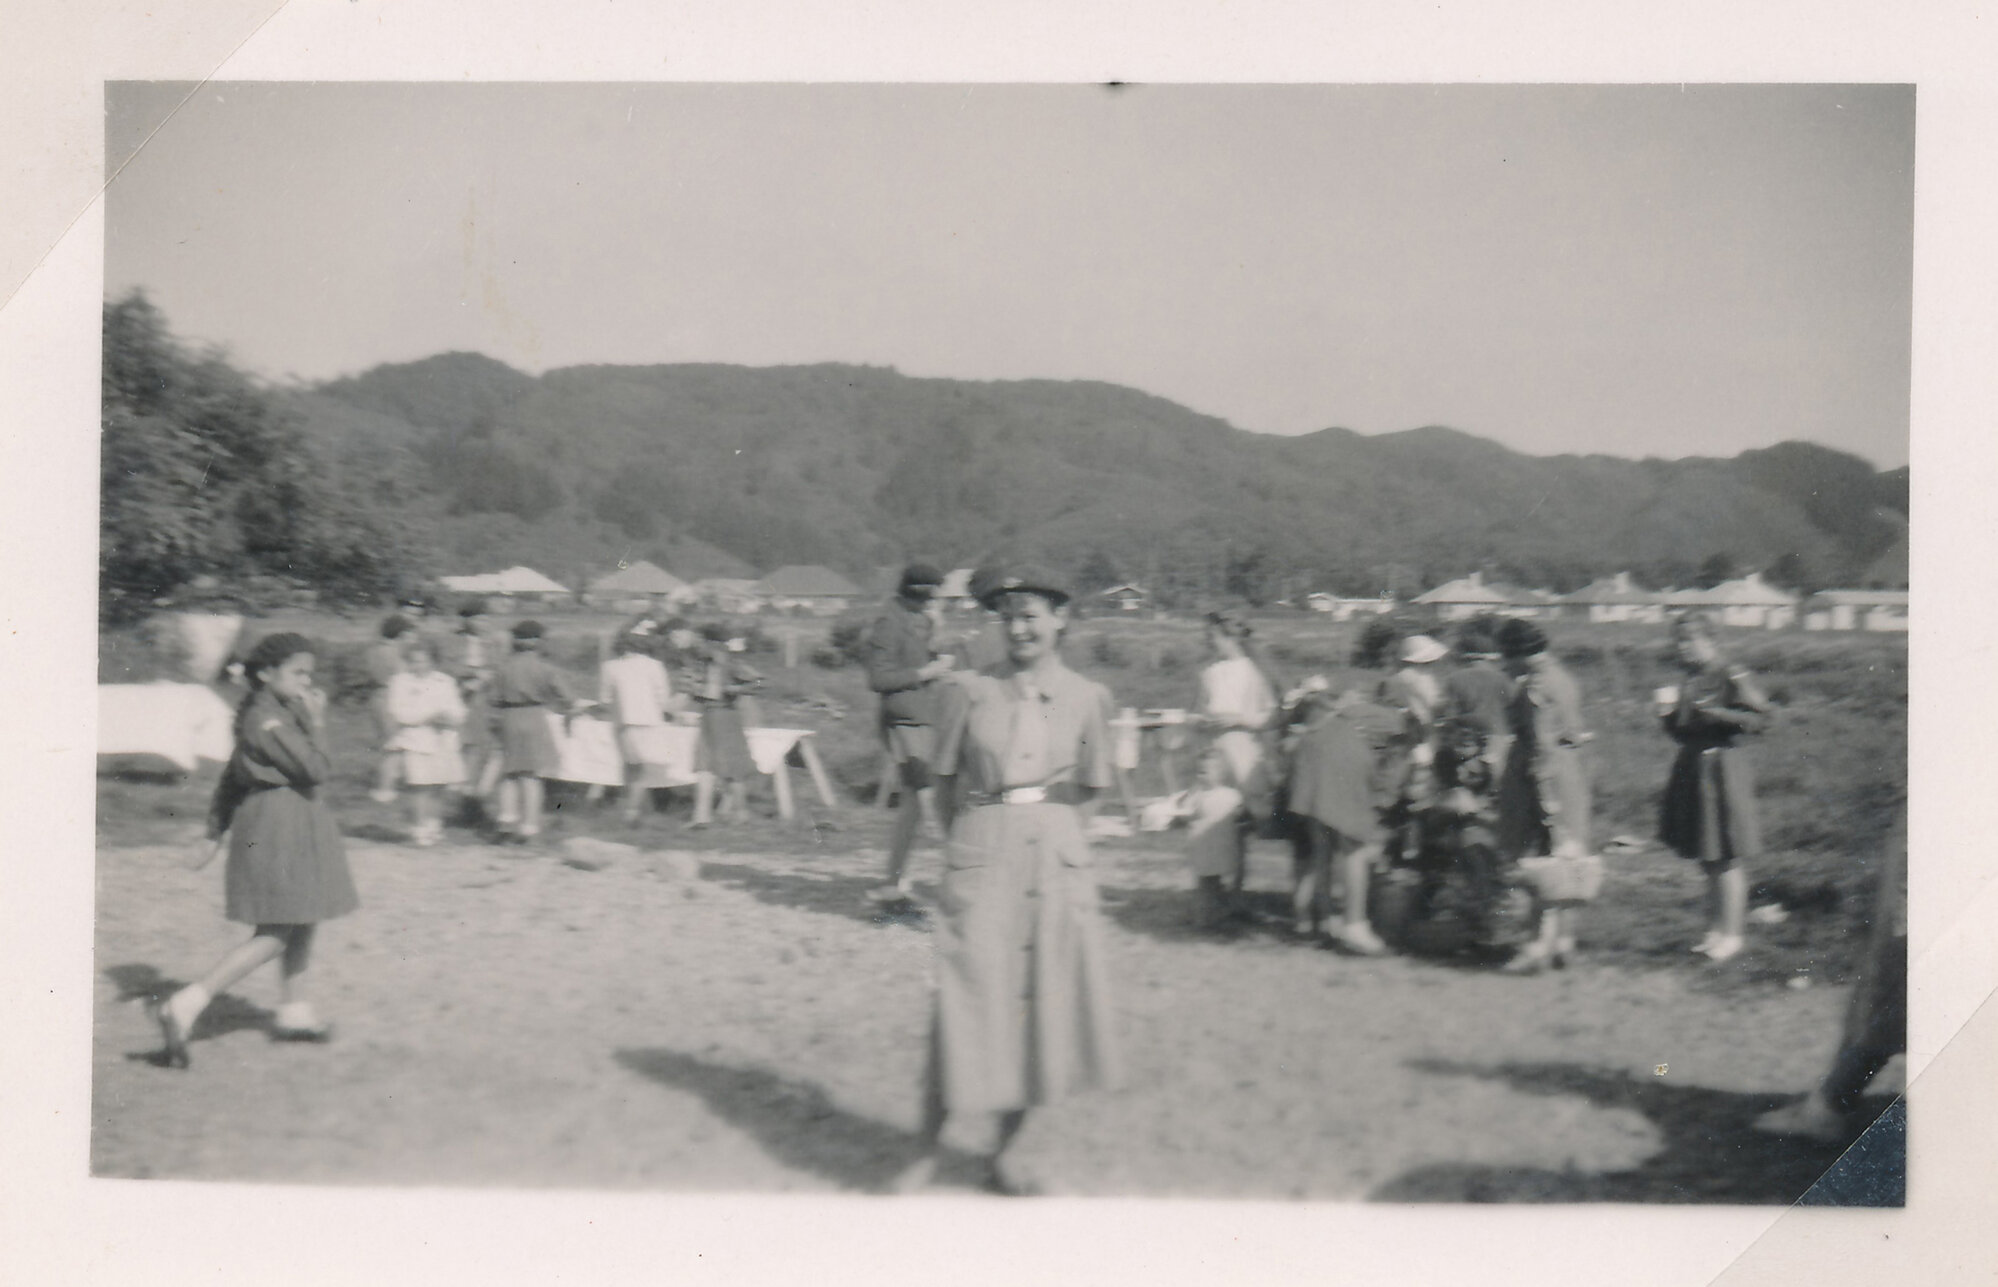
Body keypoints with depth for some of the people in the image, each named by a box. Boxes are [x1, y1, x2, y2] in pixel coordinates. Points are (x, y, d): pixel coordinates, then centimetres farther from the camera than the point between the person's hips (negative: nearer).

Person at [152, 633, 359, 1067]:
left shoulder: (271, 713, 12)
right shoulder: (268, 721, -18)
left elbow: (232, 776, 18)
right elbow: (317, 771, -20)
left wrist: (217, 831, 23)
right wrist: (317, 722, -12)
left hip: (294, 825, 10)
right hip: (279, 826, -10)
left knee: (303, 921, 19)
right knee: (274, 934, -8)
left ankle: (293, 1012, 31)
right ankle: (184, 1008, -9)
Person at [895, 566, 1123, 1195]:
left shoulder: (1087, 697, 5)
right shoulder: (969, 690, 1)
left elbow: (1090, 790, 14)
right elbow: (945, 779, 9)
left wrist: (1050, 833, 6)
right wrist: (977, 836, 9)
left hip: (1058, 862, 2)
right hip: (981, 860, -2)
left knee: (1044, 1008, 5)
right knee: (967, 1007, -5)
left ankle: (1000, 1153, 23)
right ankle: (927, 1152, 12)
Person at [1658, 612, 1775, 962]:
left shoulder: (1733, 678, -10)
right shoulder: (1690, 681, 13)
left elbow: (1760, 718, -14)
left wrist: (1719, 713, -21)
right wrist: (1668, 713, -1)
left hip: (1723, 772, -8)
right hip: (1692, 772, 8)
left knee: (1728, 860, -3)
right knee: (1708, 859, 13)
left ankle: (1733, 933, 5)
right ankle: (1716, 929, 22)